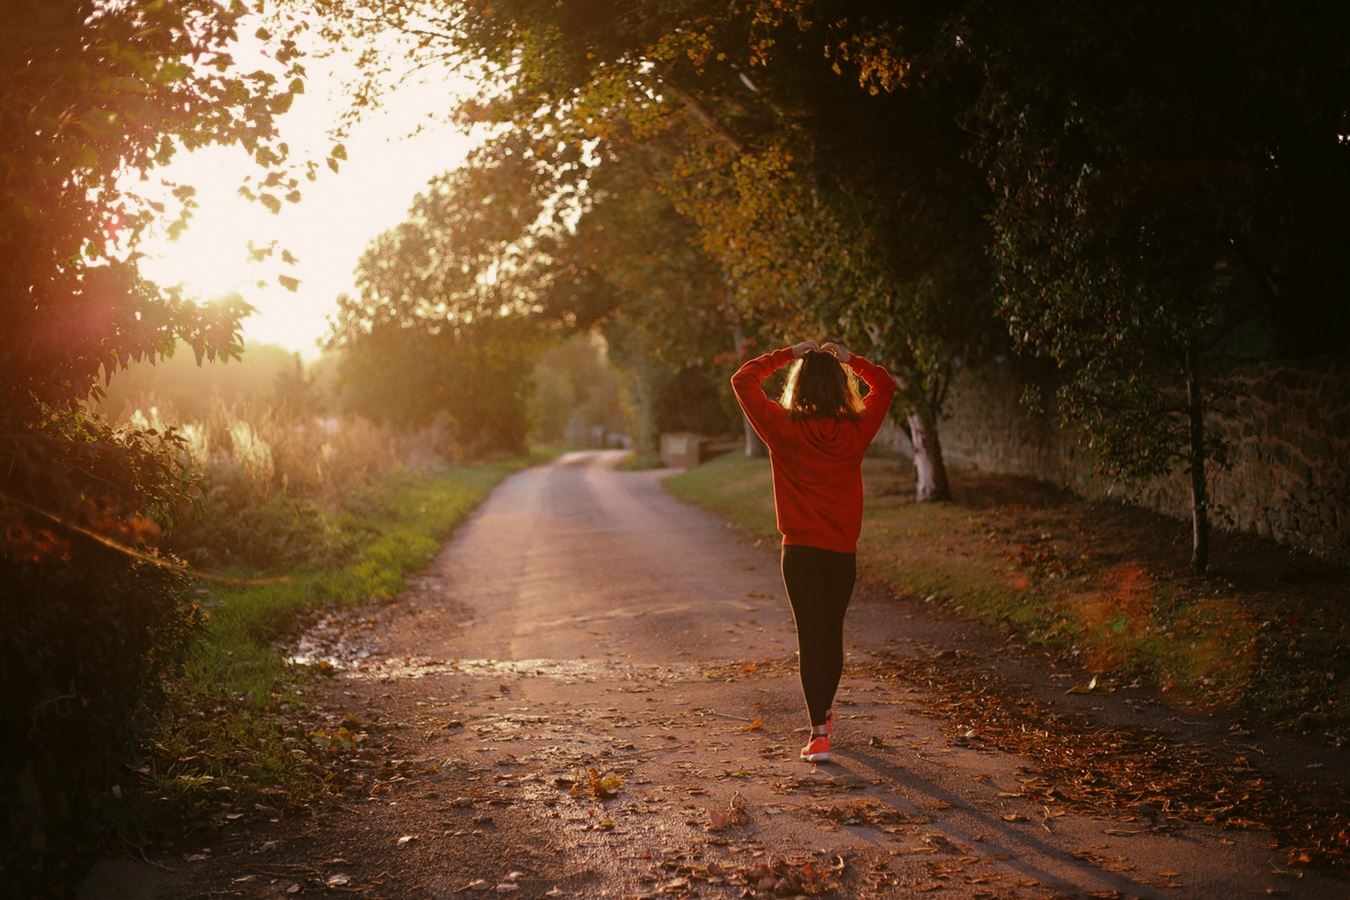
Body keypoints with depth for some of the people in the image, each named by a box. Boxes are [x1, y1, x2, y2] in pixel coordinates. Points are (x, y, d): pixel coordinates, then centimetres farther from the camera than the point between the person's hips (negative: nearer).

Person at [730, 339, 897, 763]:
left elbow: (743, 379, 1)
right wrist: (848, 358, 10)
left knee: (810, 636, 0)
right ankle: (825, 712, 37)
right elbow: (885, 384, 14)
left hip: (800, 551, -2)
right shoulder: (856, 429, -4)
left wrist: (788, 354, 5)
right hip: (843, 552, 3)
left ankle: (819, 733, -7)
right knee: (833, 633, 18)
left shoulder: (784, 428, -9)